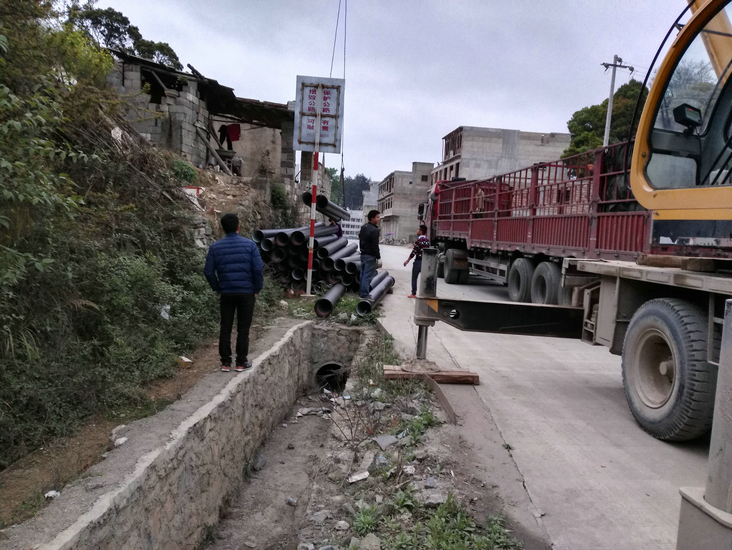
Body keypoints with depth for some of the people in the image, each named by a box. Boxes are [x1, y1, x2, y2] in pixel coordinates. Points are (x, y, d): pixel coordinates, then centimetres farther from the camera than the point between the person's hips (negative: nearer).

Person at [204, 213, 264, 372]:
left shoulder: (215, 247, 0)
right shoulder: (249, 244, -6)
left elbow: (208, 271, 0)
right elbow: (259, 269, -10)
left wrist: (218, 289, 12)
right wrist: (257, 289, 2)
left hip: (226, 293, 2)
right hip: (246, 292, -2)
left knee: (225, 328, 11)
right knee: (243, 328, 6)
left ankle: (225, 362, 14)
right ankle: (241, 362, 11)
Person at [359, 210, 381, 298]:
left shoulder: (363, 227, 9)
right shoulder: (374, 230, -19)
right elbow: (375, 245, -19)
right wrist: (378, 256, -9)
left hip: (363, 254, 9)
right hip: (370, 256, -9)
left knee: (363, 274, 16)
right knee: (368, 275, -5)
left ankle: (363, 291, 25)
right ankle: (364, 294, -4)